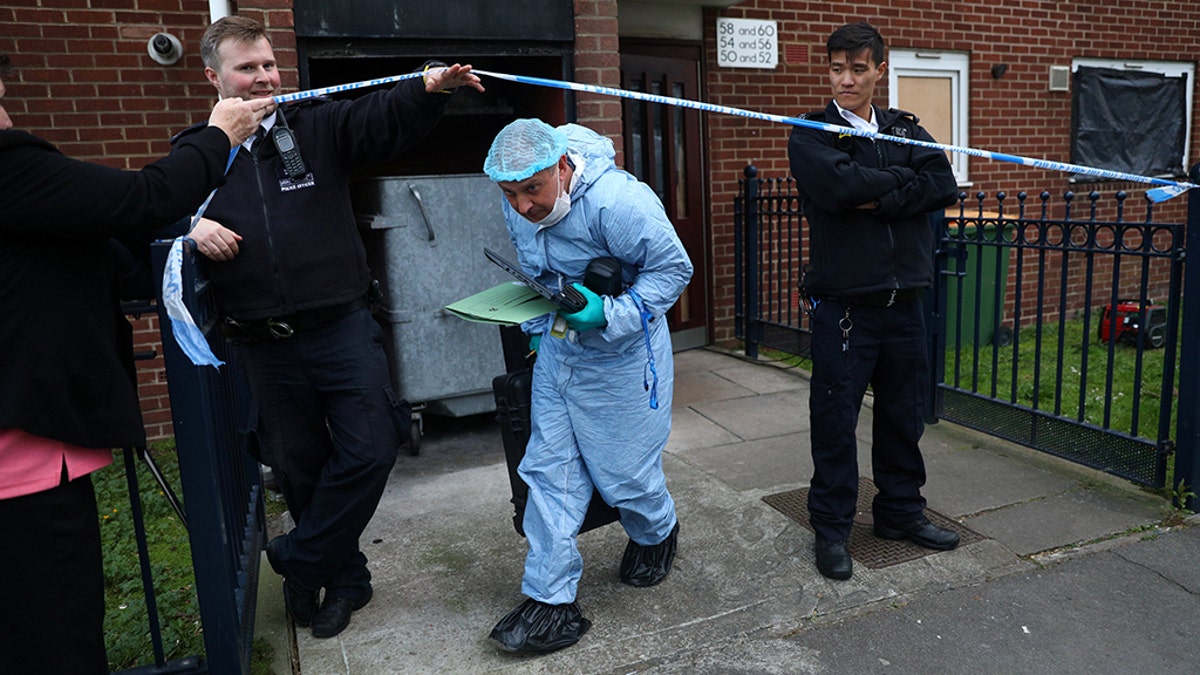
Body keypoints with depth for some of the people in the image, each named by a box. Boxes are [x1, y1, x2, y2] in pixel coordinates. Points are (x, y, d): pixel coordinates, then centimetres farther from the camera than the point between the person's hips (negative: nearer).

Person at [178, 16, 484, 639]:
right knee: (298, 469, 12)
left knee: (368, 451, -5)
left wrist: (427, 87, -32)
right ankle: (344, 578, 32)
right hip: (261, 347, 2)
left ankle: (299, 562, 18)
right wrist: (189, 226, -11)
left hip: (342, 329, -1)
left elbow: (384, 117, -12)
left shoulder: (319, 127, 4)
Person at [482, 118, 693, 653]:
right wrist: (539, 325, 9)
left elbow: (674, 269, -19)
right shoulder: (517, 207, -3)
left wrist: (609, 314, -28)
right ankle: (551, 601, 11)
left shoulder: (616, 202, -27)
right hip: (557, 347, 6)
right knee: (549, 469, 3)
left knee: (625, 472, 6)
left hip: (620, 354, -6)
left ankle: (656, 535, 42)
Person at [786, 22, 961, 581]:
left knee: (904, 415, 15)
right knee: (835, 420, 3)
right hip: (844, 306, -4)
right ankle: (830, 529, 18)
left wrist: (881, 201, -15)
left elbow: (944, 185, -3)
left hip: (904, 301, 5)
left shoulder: (906, 130, 13)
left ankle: (901, 511, 34)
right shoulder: (809, 136, 0)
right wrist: (905, 178, -6)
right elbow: (841, 185, -20)